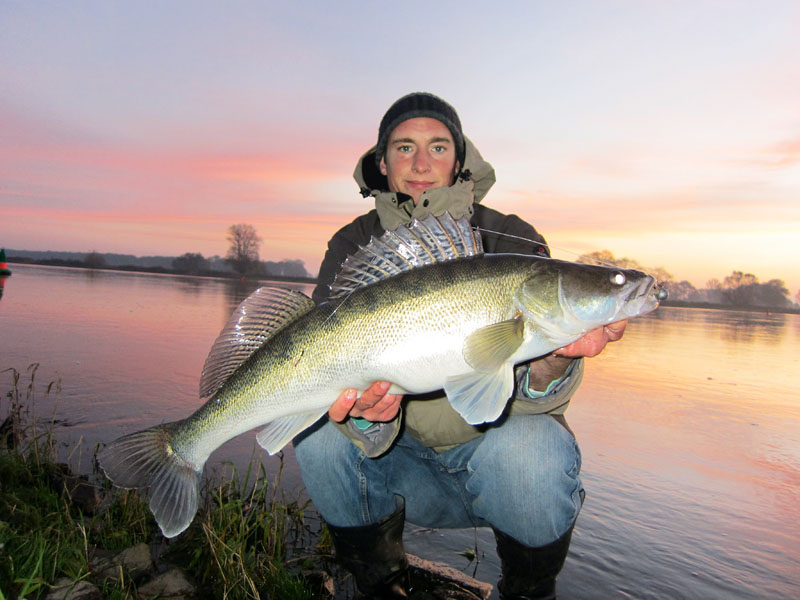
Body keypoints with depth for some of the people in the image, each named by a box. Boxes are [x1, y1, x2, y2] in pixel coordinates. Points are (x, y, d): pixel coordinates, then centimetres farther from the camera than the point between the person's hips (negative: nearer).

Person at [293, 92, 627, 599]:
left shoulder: (512, 243, -9)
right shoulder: (353, 247, -3)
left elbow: (522, 398, -17)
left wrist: (553, 365, -40)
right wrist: (369, 416, -38)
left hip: (490, 449, -1)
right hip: (400, 456, 2)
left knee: (531, 451, -32)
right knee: (318, 431, -23)